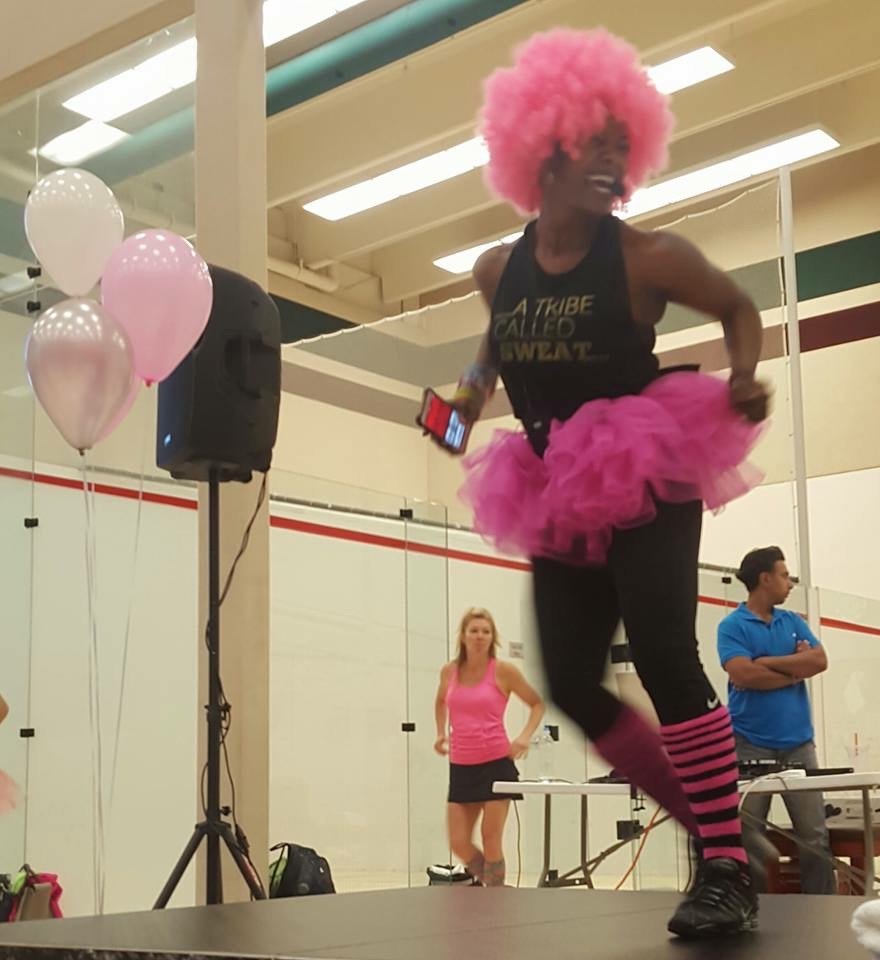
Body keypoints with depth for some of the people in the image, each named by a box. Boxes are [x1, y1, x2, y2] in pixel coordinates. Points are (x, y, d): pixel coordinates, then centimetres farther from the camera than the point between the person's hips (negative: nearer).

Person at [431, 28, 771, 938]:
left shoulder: (646, 255, -10)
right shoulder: (497, 270, 2)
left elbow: (738, 307, 4)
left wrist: (743, 380, -14)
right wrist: (473, 385, 5)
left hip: (648, 483, -5)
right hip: (560, 501, 6)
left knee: (662, 655, -20)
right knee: (571, 683, 3)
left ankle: (729, 868, -10)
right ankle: (713, 824, 18)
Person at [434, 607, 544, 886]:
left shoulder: (502, 670, -5)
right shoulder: (450, 672, 6)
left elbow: (537, 704, 6)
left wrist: (525, 737, -9)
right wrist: (441, 732, 14)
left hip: (496, 763, -4)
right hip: (461, 767, 4)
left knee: (491, 840, -2)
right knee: (458, 843, 3)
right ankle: (495, 888, 25)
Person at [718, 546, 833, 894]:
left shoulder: (793, 622, 15)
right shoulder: (732, 626, -2)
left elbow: (820, 661, 0)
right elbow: (744, 675, -16)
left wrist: (768, 662, -8)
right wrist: (795, 668, -5)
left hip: (798, 742, 4)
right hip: (751, 745, -4)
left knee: (815, 834, 2)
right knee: (749, 837, 0)